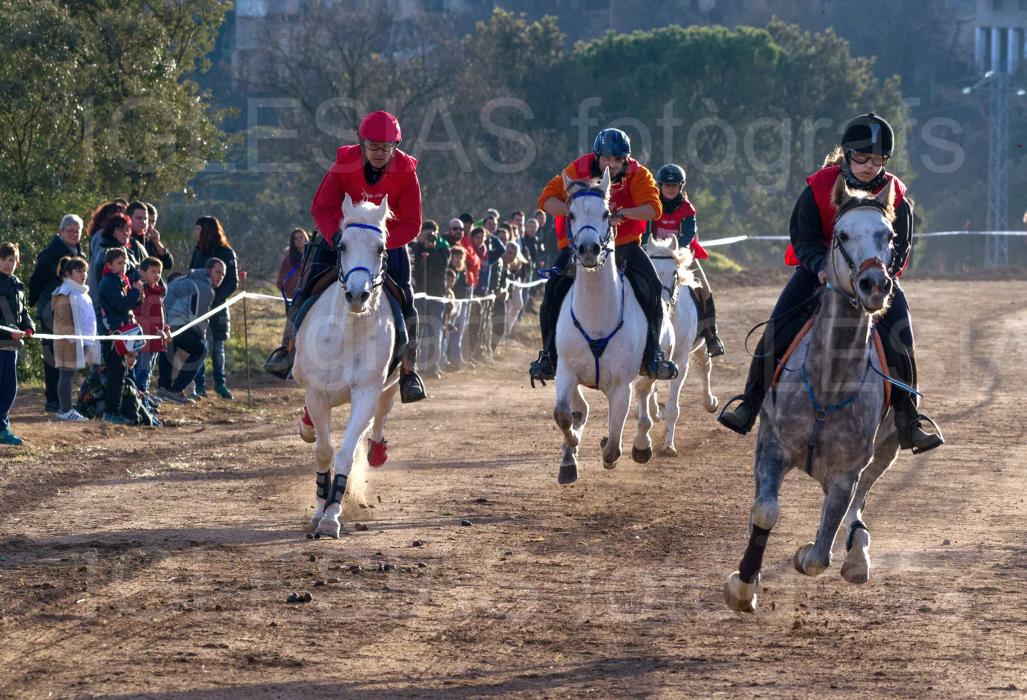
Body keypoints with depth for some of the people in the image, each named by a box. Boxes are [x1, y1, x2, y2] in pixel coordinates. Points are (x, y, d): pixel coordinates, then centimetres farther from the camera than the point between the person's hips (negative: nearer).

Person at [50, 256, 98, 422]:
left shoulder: (82, 293, 18)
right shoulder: (64, 294, -11)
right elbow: (63, 320, -17)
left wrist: (89, 340, 20)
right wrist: (71, 337, -22)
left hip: (82, 342, 9)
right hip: (70, 342, -9)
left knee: (71, 374, 12)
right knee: (67, 374, -6)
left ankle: (65, 408, 16)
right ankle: (65, 410, -4)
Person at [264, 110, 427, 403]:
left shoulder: (405, 172, -19)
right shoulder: (345, 164, -19)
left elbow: (411, 224, -18)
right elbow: (320, 208, -17)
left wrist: (381, 243, -34)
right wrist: (336, 237, -36)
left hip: (390, 240, 0)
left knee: (404, 300, -14)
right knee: (308, 287, -13)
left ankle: (409, 372, -6)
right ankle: (288, 349, 2)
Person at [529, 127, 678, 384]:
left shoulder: (638, 175, -10)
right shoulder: (578, 170, -11)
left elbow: (653, 209, -23)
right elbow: (547, 199, -14)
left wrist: (620, 214, -38)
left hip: (624, 244, 1)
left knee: (651, 287, -18)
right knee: (555, 287, -20)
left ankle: (652, 356, -5)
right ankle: (549, 356, -7)